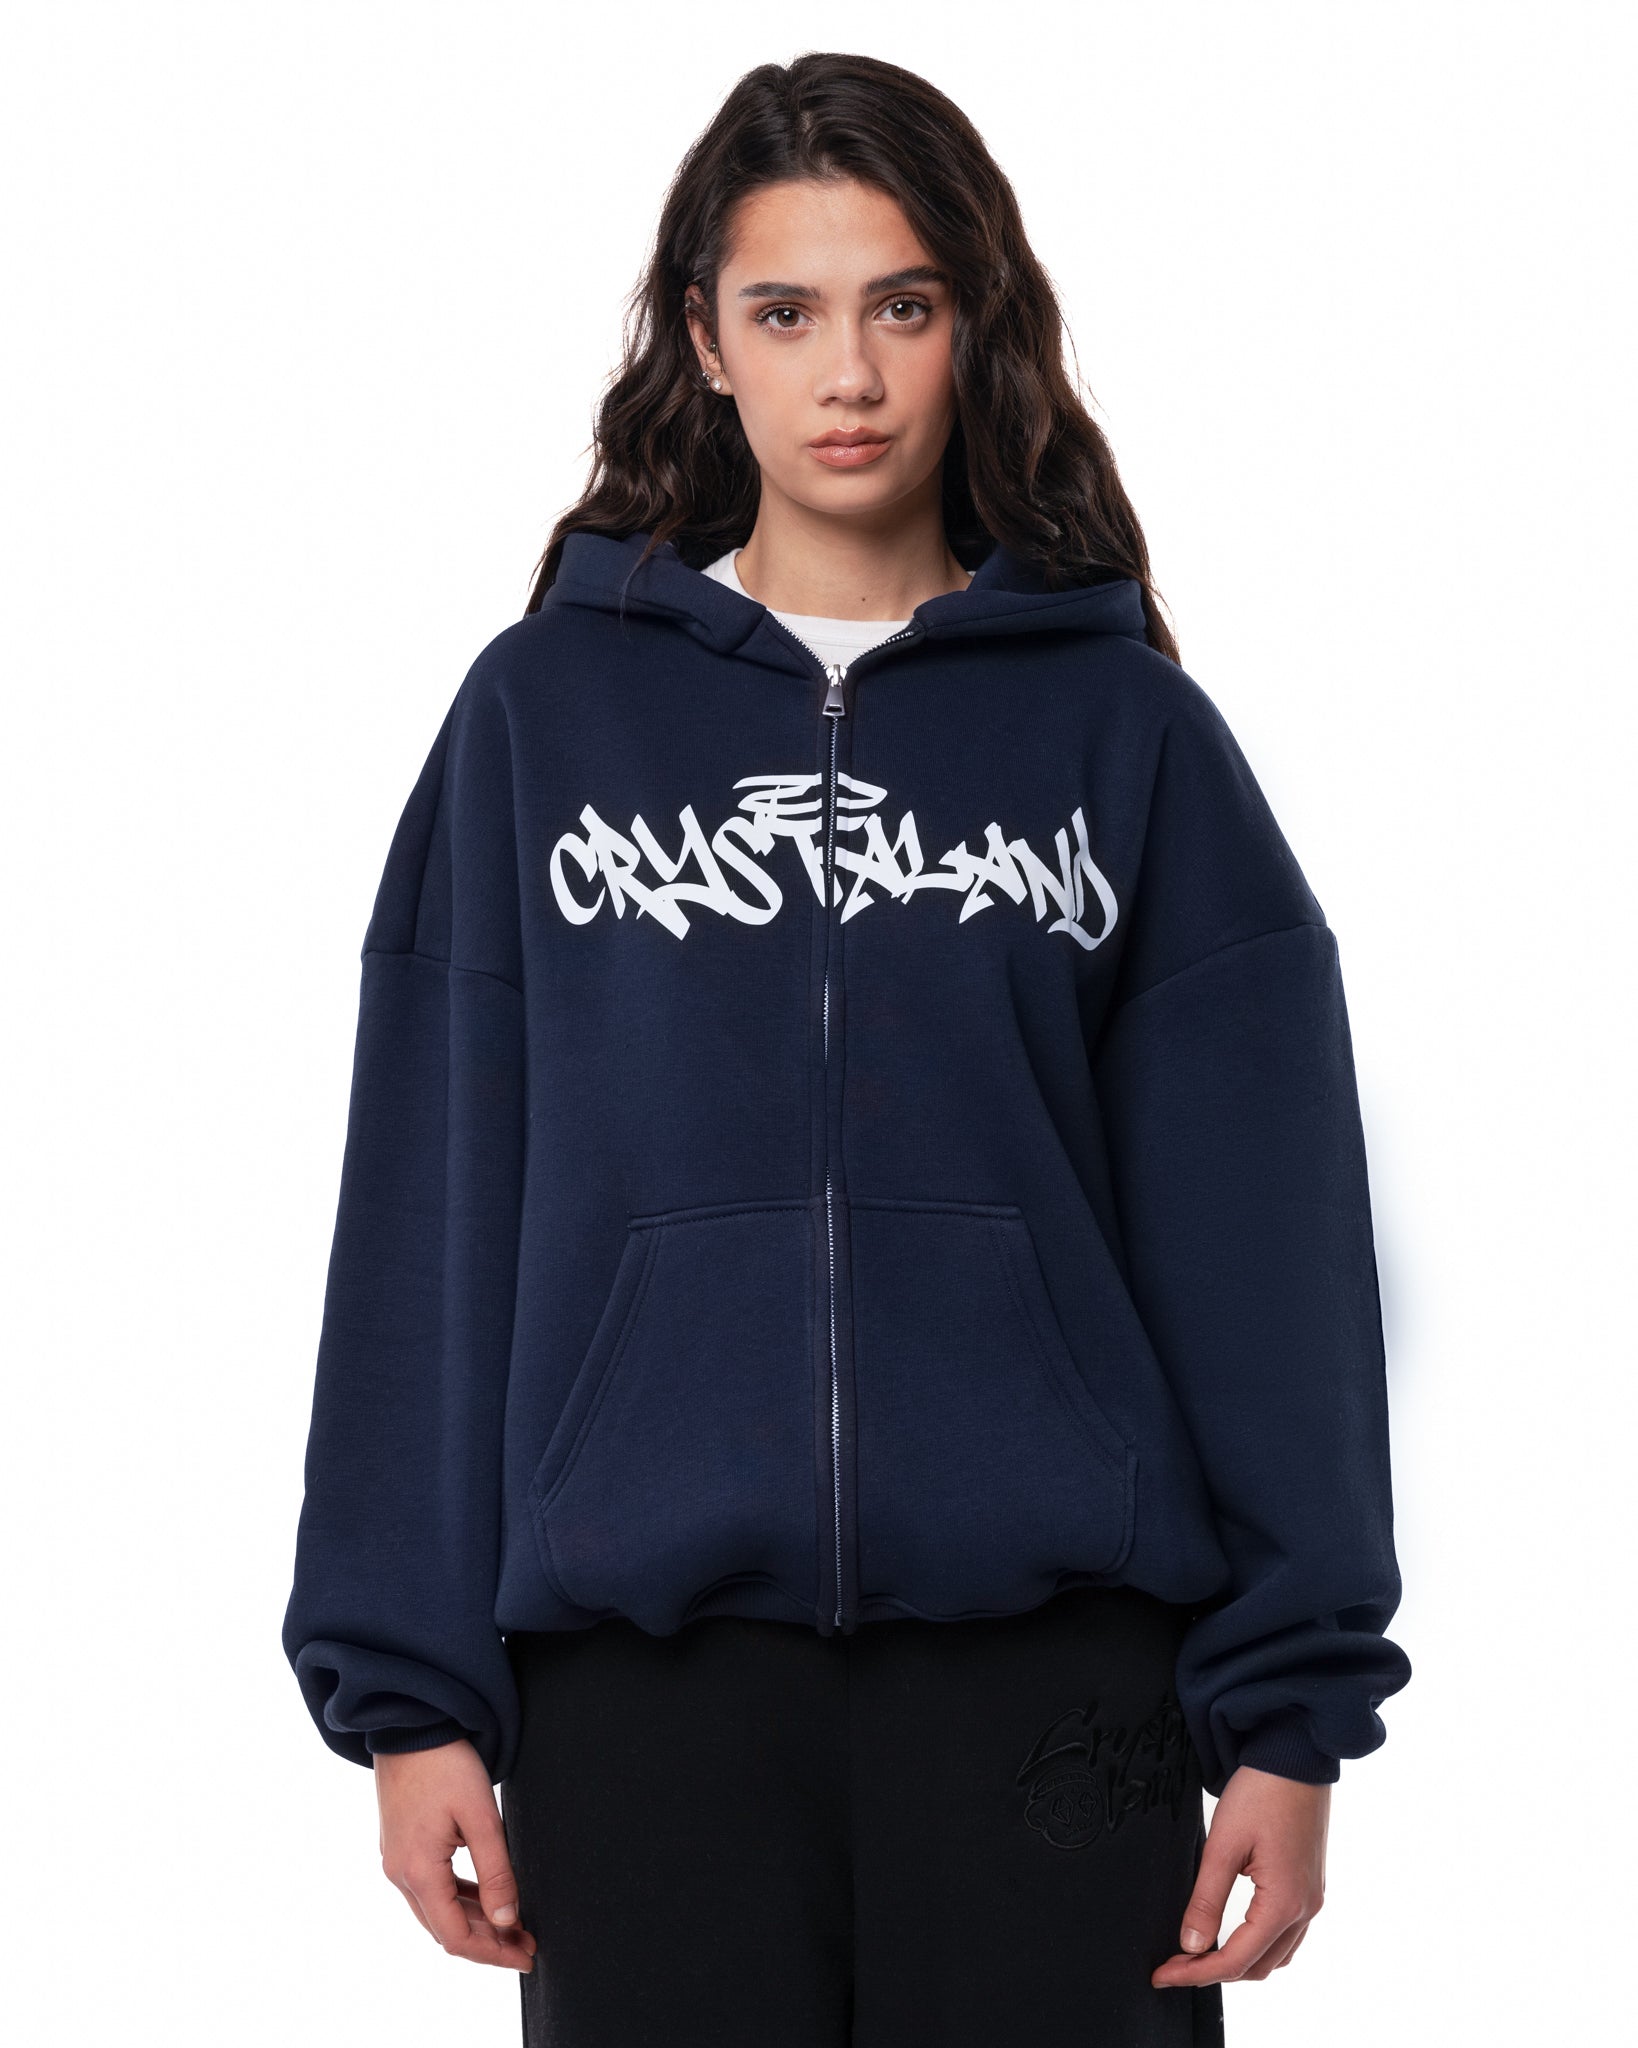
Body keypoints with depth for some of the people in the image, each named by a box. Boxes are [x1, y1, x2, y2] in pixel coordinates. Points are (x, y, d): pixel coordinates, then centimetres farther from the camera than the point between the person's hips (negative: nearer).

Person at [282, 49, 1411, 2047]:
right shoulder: (549, 712, 6)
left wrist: (1293, 1698, -3)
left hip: (1048, 1655, 0)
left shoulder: (1126, 730, 6)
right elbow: (429, 1217, 4)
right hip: (645, 1673, 0)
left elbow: (1259, 1231, 3)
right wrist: (406, 1686, -1)